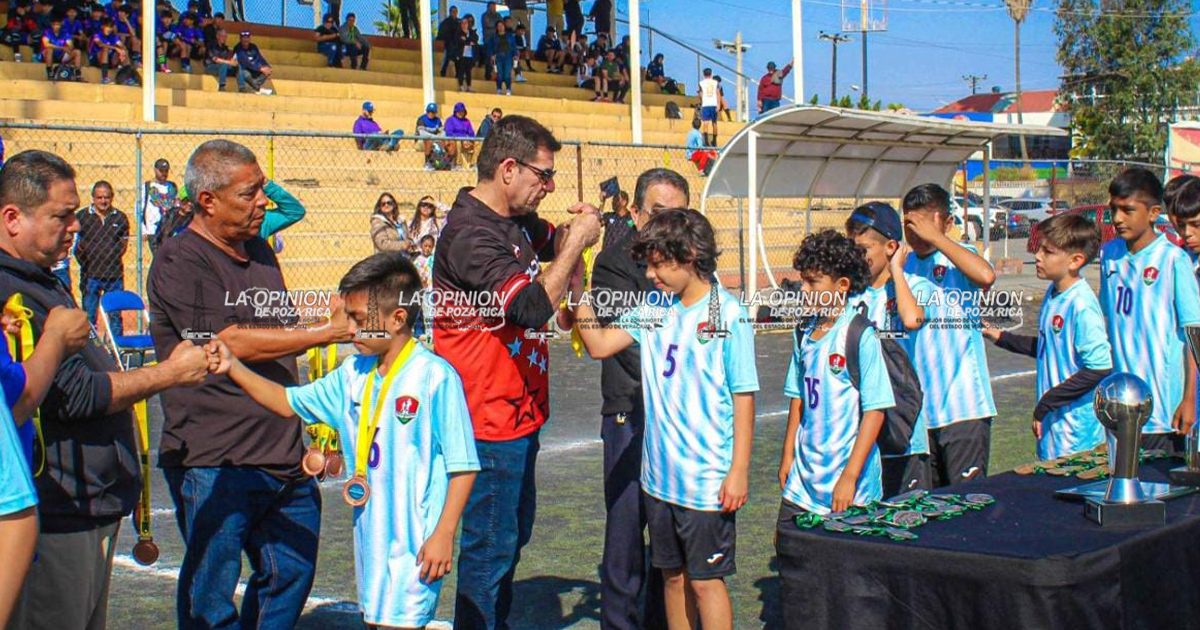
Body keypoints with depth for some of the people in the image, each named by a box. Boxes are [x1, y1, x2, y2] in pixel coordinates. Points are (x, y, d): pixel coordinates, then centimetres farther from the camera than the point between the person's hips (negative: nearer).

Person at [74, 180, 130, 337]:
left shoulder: (120, 218, 7)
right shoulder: (82, 217, 0)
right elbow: (75, 243, 2)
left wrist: (114, 257, 3)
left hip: (115, 274, 2)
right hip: (91, 274, -2)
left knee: (115, 315, 7)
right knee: (88, 314, 3)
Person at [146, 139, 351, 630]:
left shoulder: (258, 249, 15)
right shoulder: (178, 263, -12)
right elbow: (232, 343, -22)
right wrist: (329, 332, -21)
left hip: (283, 458, 8)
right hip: (215, 464, -8)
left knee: (292, 574, 15)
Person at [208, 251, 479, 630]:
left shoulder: (435, 378, -15)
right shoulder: (354, 374, 8)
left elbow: (463, 465, -14)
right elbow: (290, 403, 18)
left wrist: (443, 535, -15)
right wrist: (233, 369, 7)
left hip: (415, 544, -8)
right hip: (370, 538, 8)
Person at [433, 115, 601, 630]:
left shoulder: (514, 221, 7)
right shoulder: (472, 233, -23)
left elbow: (551, 243, 29)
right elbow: (534, 306, -32)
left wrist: (575, 231, 5)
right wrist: (577, 243, -19)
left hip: (518, 411, 11)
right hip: (490, 418, -11)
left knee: (513, 534, 23)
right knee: (490, 547, -1)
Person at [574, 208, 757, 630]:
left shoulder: (728, 315, -12)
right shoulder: (653, 310, 5)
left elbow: (743, 396, -11)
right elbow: (599, 345, 0)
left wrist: (739, 471, -13)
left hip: (708, 479, -6)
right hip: (659, 474, 6)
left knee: (705, 580, 2)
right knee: (673, 575, 16)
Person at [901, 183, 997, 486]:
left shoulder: (958, 259, -4)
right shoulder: (904, 266, 10)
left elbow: (986, 276, -28)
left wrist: (934, 236, -22)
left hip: (962, 405, -5)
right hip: (918, 408, 5)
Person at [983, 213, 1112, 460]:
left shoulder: (1081, 305, -19)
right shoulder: (1053, 294, 8)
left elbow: (1100, 367, -23)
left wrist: (1046, 403, -18)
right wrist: (1002, 338, 18)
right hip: (1053, 425, 9)